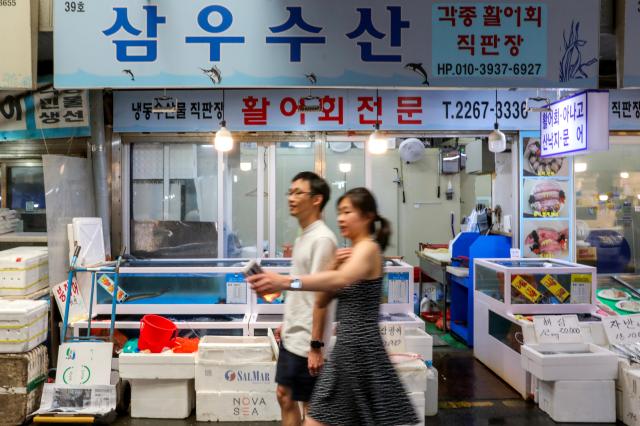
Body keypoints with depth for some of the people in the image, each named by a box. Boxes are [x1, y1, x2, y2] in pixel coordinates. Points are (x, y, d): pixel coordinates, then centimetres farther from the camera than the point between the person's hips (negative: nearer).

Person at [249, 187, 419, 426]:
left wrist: (285, 282, -49)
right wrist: (334, 265, -4)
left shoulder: (368, 248, -13)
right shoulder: (353, 252, 16)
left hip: (360, 347, -9)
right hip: (346, 346, 9)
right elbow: (322, 300, 12)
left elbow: (341, 279, -37)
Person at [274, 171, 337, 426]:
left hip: (306, 341, -9)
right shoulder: (303, 237, 9)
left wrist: (316, 346, -21)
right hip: (291, 336, 9)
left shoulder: (322, 239, -19)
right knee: (285, 397, 18)